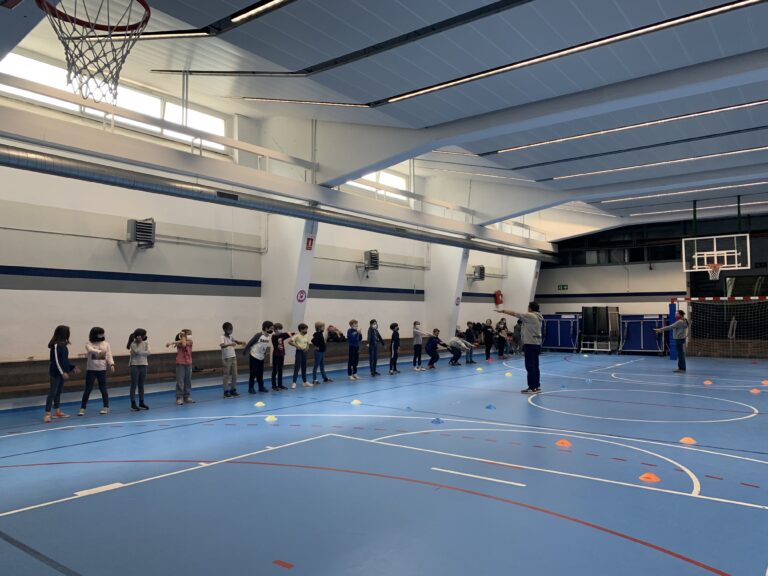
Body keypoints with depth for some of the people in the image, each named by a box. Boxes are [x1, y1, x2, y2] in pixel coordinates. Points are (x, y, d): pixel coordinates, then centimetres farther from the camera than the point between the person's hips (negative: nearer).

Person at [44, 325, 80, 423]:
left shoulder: (63, 345, 10)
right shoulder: (56, 345, -15)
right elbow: (56, 360, -18)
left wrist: (73, 367, 17)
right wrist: (63, 372, -20)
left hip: (62, 372, 9)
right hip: (56, 373, -9)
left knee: (58, 392, 15)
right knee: (52, 392, -8)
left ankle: (57, 411, 23)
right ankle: (47, 414, -6)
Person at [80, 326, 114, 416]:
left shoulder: (106, 344, 3)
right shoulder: (89, 343, -3)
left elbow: (109, 355, -2)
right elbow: (91, 350, -25)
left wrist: (111, 364, -18)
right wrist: (99, 352, -45)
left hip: (102, 369, 1)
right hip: (91, 369, -1)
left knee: (103, 388, 7)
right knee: (88, 389, 1)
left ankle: (106, 407, 16)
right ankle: (82, 408, 9)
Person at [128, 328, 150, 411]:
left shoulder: (145, 343, 6)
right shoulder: (133, 344, -5)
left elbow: (148, 352, -8)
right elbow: (137, 352, -20)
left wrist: (140, 353, -13)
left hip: (143, 365, 4)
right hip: (135, 365, -4)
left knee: (141, 385, 10)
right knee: (134, 385, -1)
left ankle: (141, 403, 16)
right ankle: (133, 404, 2)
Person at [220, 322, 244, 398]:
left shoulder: (231, 336, 9)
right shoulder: (222, 337, -13)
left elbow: (237, 341, 5)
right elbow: (222, 345, -30)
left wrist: (241, 342, -18)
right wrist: (230, 344, -46)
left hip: (233, 357, 7)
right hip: (226, 358, -7)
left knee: (234, 375, 9)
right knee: (226, 375, -1)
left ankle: (233, 390, 19)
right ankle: (226, 392, 4)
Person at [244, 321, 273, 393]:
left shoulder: (269, 338, -1)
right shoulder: (258, 335, -21)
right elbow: (250, 343, -15)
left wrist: (265, 355, 10)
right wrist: (244, 352, -10)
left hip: (261, 358, 6)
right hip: (253, 356, -6)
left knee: (260, 373, 10)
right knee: (253, 373, -1)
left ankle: (261, 387, 18)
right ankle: (251, 388, 9)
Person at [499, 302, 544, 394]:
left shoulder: (530, 316, -12)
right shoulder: (538, 317, 13)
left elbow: (514, 313, -9)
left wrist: (503, 311, 0)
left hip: (530, 344, -9)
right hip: (536, 344, 9)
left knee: (530, 367, -6)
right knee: (535, 366, 12)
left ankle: (532, 388, -4)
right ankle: (537, 386, 16)